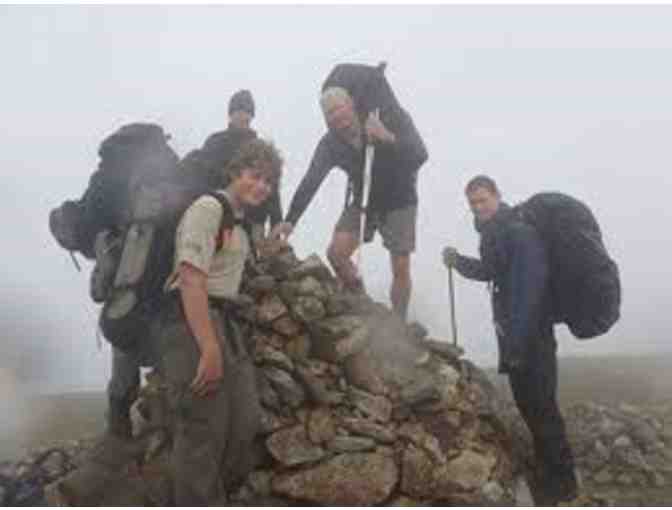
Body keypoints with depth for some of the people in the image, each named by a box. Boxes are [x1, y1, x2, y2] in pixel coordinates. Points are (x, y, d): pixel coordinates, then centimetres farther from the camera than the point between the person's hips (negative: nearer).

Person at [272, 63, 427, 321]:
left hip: (399, 201, -3)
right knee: (336, 253, -13)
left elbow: (420, 156, -34)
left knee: (401, 268, -5)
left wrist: (389, 139, -52)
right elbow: (310, 182, -23)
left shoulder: (392, 118, -24)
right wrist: (290, 220, -35)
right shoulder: (331, 143, -16)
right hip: (362, 200, 3)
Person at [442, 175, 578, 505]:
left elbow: (529, 290, -26)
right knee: (527, 403, 17)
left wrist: (516, 342, -30)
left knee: (540, 407, -5)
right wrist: (459, 262, 14)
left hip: (531, 335, -10)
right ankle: (549, 473, 31)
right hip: (513, 332, 10)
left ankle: (560, 485, 6)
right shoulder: (494, 233, 11)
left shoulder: (521, 233, -19)